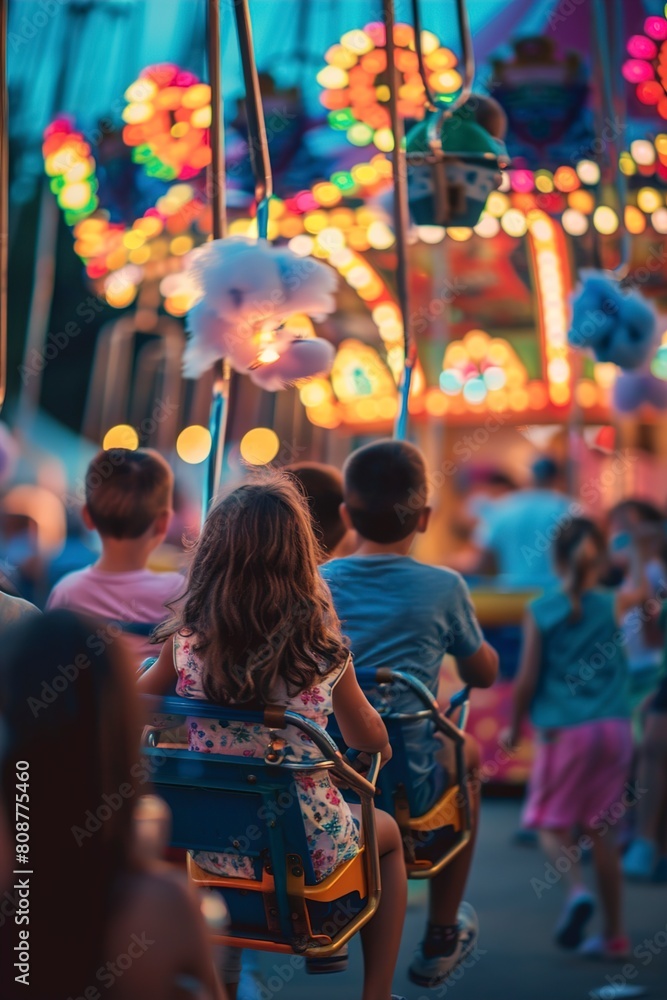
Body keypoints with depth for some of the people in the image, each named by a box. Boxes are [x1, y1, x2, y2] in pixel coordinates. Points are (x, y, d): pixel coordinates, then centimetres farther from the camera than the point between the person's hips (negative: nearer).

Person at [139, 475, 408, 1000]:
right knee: (388, 833, 30)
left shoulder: (187, 638, -12)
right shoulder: (322, 646, -14)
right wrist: (382, 744, 26)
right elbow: (368, 738, 4)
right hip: (306, 847, -2)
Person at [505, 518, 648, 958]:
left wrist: (514, 727, 9)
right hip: (614, 727, 3)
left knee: (552, 825, 9)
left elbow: (527, 679, -4)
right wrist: (637, 555, 40)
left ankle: (578, 890, -20)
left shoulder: (541, 610, -4)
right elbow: (641, 589, 25)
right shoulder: (614, 604, 2)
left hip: (565, 732, -3)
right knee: (599, 828, 13)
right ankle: (615, 934, 15)